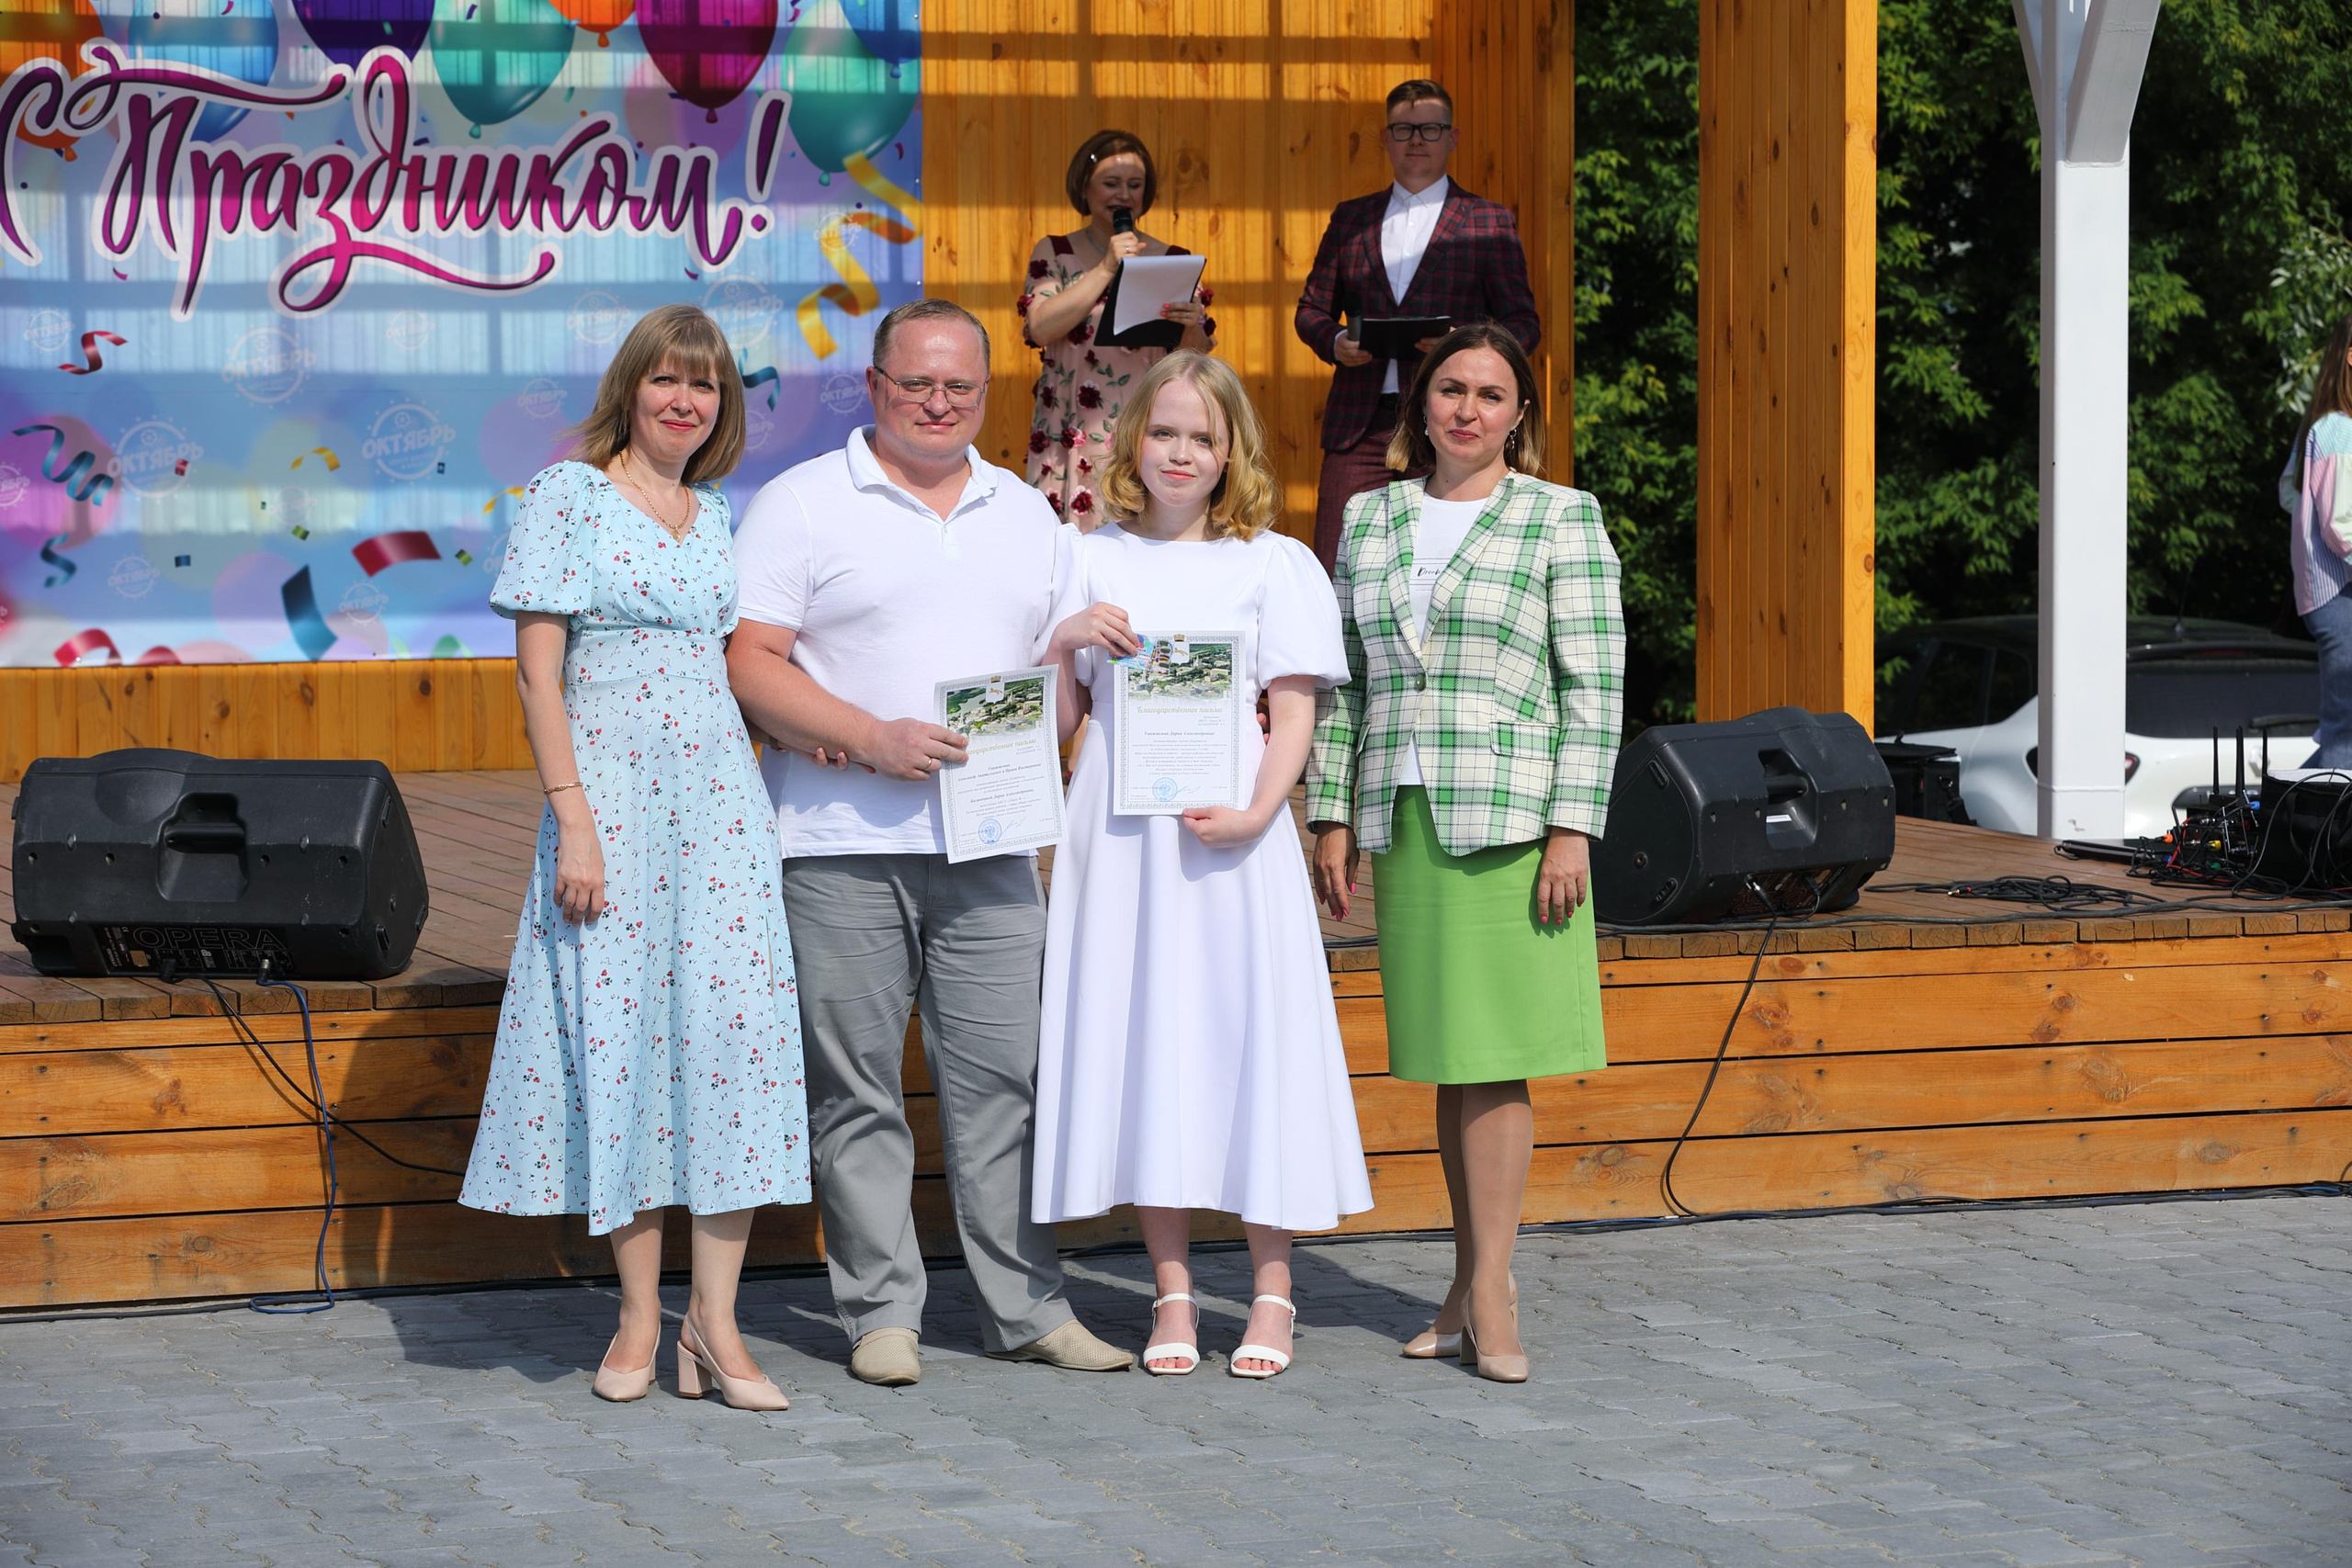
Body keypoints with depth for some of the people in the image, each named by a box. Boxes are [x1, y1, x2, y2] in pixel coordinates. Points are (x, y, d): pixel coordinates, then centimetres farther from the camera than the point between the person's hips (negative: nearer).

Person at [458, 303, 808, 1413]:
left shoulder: (723, 520, 15)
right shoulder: (569, 497, 0)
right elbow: (537, 667, -5)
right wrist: (572, 815, -12)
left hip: (720, 798, 4)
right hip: (609, 789, -4)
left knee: (732, 1025, -4)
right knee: (619, 1029, -3)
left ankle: (714, 1321, -2)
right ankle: (640, 1317, 6)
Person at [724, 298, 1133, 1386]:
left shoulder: (1027, 516, 17)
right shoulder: (801, 505, 2)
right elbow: (749, 663, -6)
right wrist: (872, 737, -16)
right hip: (841, 845, -3)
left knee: (1004, 1075, 2)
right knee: (856, 1087, 0)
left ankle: (1027, 1307, 8)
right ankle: (880, 1314, 8)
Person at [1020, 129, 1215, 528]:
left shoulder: (1172, 260, 10)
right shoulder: (1055, 253, 9)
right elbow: (1040, 329, -8)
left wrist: (1191, 326, -16)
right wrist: (1106, 269, -10)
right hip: (1074, 444, 0)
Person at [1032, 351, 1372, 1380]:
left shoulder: (1272, 564, 4)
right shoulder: (1092, 564, 10)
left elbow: (1294, 713, -1)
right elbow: (1056, 719, 12)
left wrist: (1258, 811, -16)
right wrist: (1065, 640, -7)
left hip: (1230, 833, -2)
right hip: (1120, 831, 2)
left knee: (1250, 1030, -3)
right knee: (1140, 1038, 2)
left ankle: (1272, 1291, 6)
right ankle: (1172, 1293, 10)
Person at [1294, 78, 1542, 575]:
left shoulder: (1490, 222, 9)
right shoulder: (1350, 218, 17)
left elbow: (1523, 323, 6)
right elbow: (1311, 309, 19)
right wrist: (1335, 342, -4)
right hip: (1360, 423, 3)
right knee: (1334, 567, -5)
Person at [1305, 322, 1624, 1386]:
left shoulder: (1562, 520, 2)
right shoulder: (1371, 521, 14)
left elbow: (1594, 686, -3)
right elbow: (1341, 681, 15)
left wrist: (1573, 829, -9)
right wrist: (1331, 815, 9)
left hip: (1510, 818, -4)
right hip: (1402, 819, 4)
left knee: (1492, 1053, -7)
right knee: (1441, 1058, 6)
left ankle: (1490, 1289, -6)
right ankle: (1471, 1282, 11)